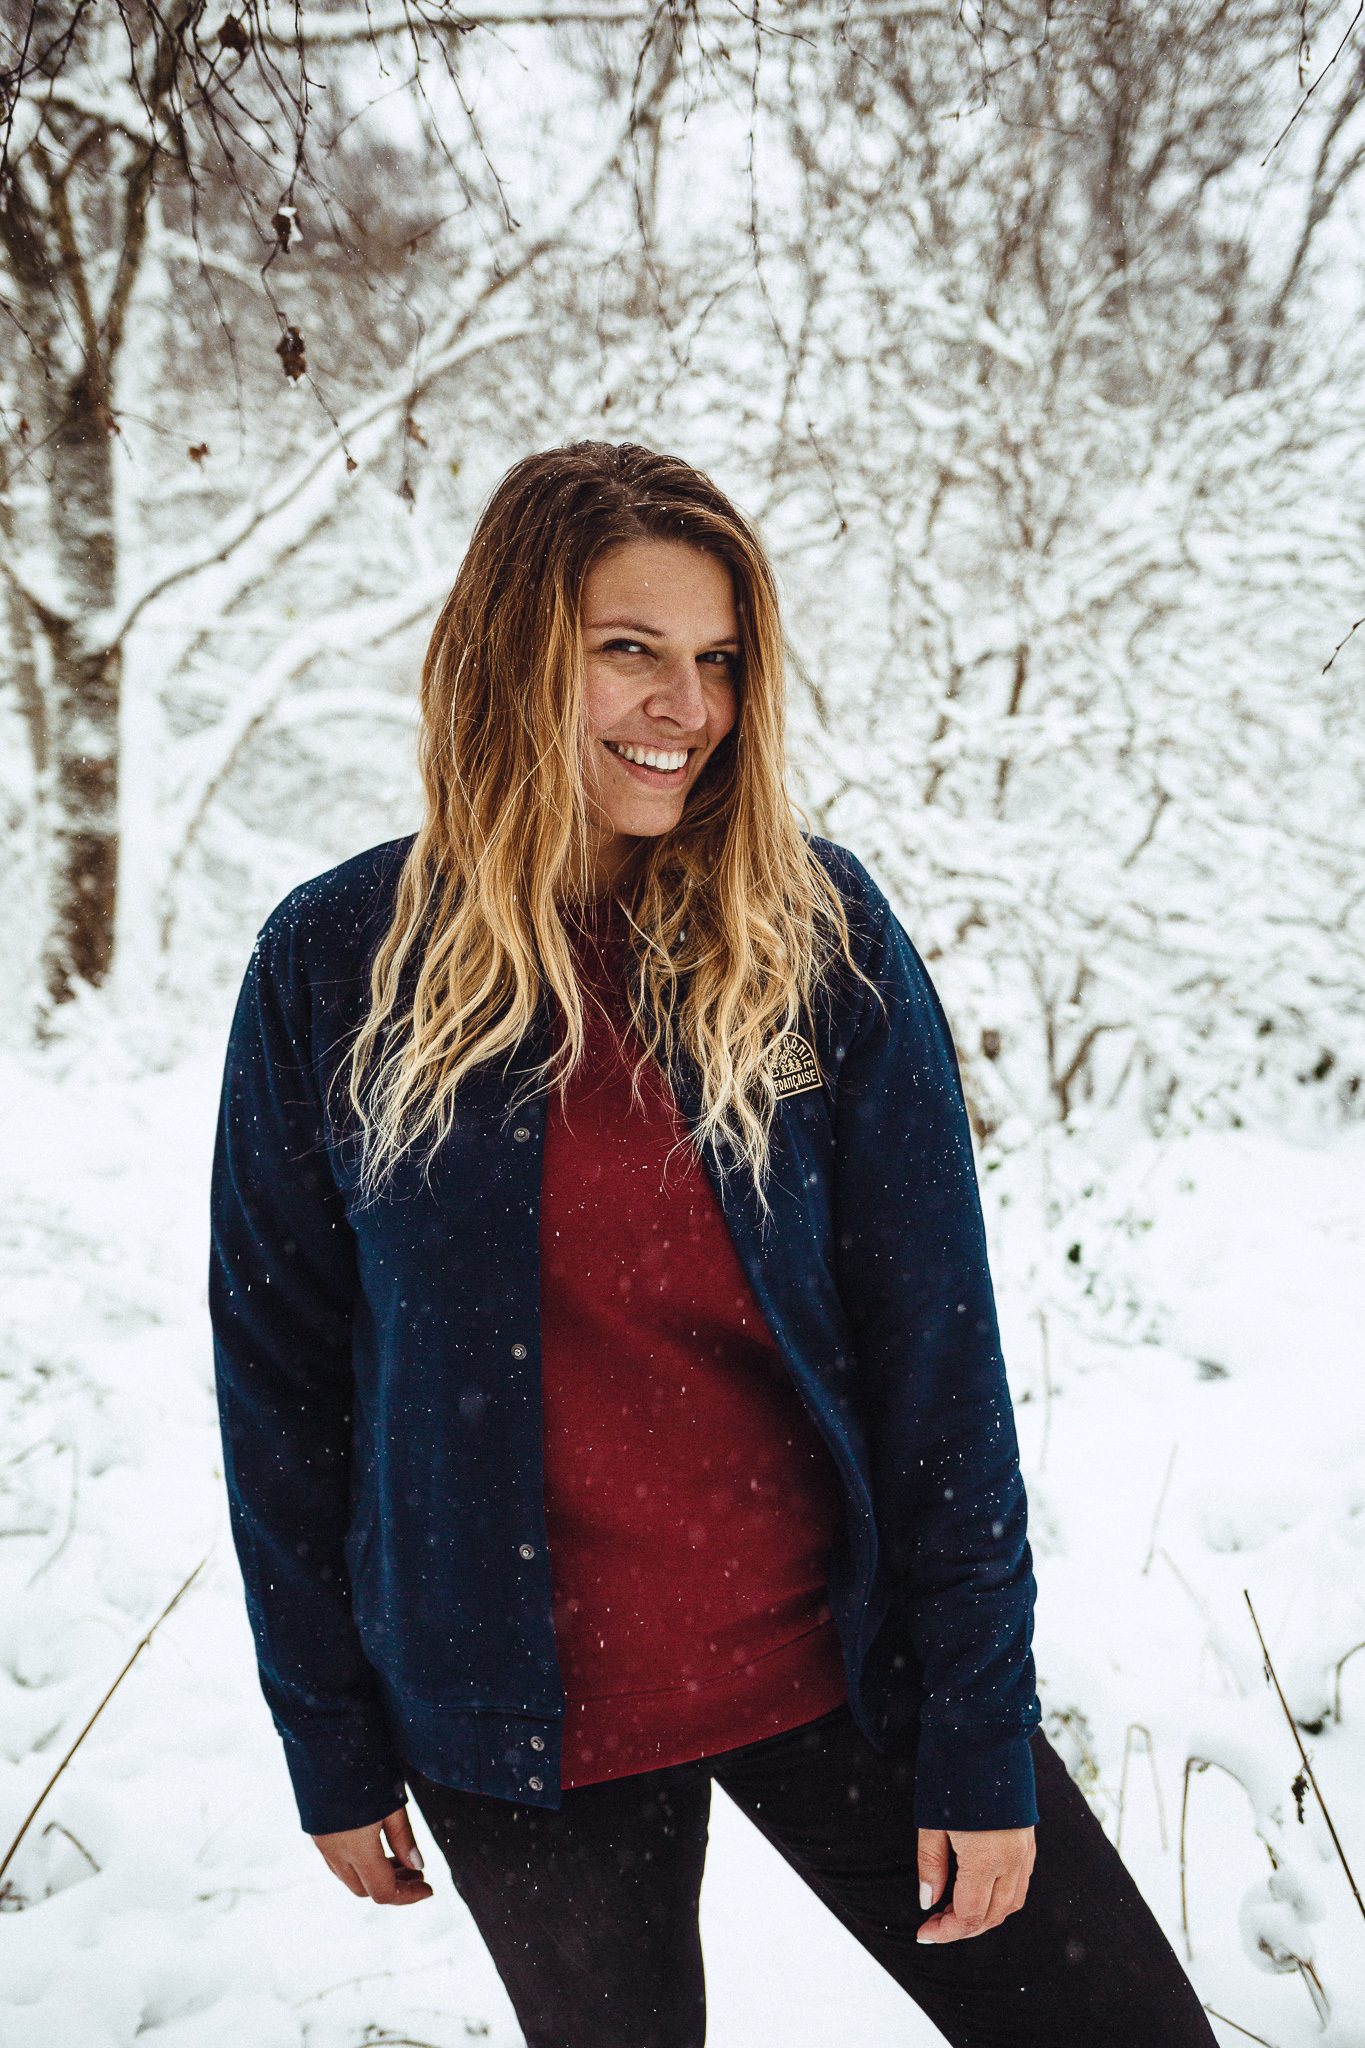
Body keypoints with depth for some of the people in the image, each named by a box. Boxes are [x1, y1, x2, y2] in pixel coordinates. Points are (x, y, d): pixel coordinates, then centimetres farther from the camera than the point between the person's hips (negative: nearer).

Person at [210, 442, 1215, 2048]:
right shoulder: (334, 965, -7)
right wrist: (332, 1745, 2)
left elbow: (936, 1348, -6)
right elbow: (280, 1370, -1)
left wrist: (983, 1733, -7)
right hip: (521, 1721, 0)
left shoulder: (822, 933, -7)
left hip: (834, 1662, 1)